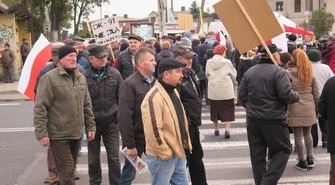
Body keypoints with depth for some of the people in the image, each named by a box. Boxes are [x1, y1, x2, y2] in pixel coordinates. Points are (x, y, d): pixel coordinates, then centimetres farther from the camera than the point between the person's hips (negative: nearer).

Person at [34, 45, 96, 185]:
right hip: (58, 134, -6)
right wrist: (41, 133, -16)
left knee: (69, 170, 16)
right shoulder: (50, 78, -11)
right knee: (67, 172, -5)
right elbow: (40, 108, -12)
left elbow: (87, 105, 17)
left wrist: (90, 126, 11)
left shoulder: (81, 78, 10)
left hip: (76, 133, 7)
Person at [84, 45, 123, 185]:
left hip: (111, 122, 0)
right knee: (93, 158, 13)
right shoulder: (84, 77, -6)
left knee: (114, 157, 5)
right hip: (92, 123, 0)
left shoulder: (114, 74, -1)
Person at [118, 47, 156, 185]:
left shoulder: (154, 82, 7)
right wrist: (130, 145, -18)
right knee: (129, 174, 8)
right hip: (136, 138, -6)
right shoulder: (129, 84, -13)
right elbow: (124, 117, -17)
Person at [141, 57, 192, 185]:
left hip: (178, 153, 9)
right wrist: (165, 153, -20)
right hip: (162, 157, -9)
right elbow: (152, 131, -27)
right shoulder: (154, 98, -23)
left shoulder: (173, 91, 10)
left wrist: (184, 146, 15)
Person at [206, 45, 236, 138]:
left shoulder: (209, 62, -2)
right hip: (226, 90, -3)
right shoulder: (227, 62, -8)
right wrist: (233, 81, 21)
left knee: (215, 109, 15)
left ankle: (216, 129, 24)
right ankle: (227, 129, -7)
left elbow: (207, 75, 4)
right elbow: (234, 75, 0)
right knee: (228, 110, 5)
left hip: (213, 90, 3)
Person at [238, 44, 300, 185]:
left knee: (257, 154, 12)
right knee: (282, 150, 7)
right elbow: (286, 95, -19)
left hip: (253, 120, 6)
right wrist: (297, 96, 2)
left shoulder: (249, 72, 8)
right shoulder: (279, 72, -11)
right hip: (274, 120, -5)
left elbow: (241, 97, 9)